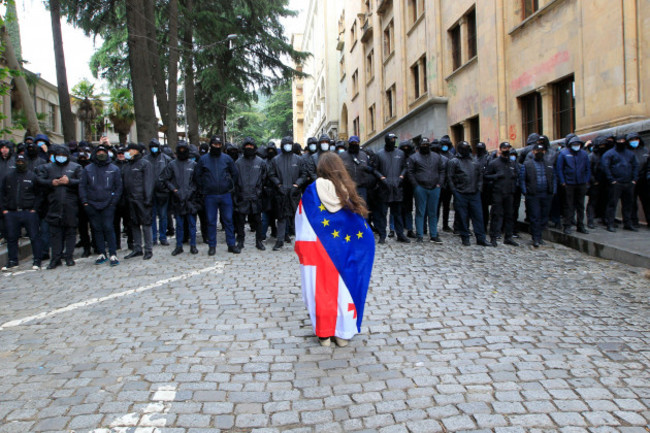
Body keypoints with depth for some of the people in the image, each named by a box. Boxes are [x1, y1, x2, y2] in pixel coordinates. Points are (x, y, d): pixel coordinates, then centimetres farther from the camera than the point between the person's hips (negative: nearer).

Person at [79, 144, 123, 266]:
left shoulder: (114, 169, 6)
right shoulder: (88, 169, 10)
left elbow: (118, 187, 5)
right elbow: (82, 186, 9)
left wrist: (113, 201, -4)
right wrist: (85, 201, -1)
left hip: (108, 205, -2)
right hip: (92, 205, 3)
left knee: (108, 228, -8)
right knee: (97, 229, 6)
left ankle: (113, 254, -5)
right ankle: (102, 254, 14)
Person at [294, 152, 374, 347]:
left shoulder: (312, 191, -7)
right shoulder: (348, 191, -2)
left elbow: (302, 224, -7)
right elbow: (361, 225, -2)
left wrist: (301, 249, 0)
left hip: (319, 251, -1)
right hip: (343, 253, 1)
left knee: (321, 290, 8)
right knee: (344, 288, 10)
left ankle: (324, 334, 16)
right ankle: (343, 333, 17)